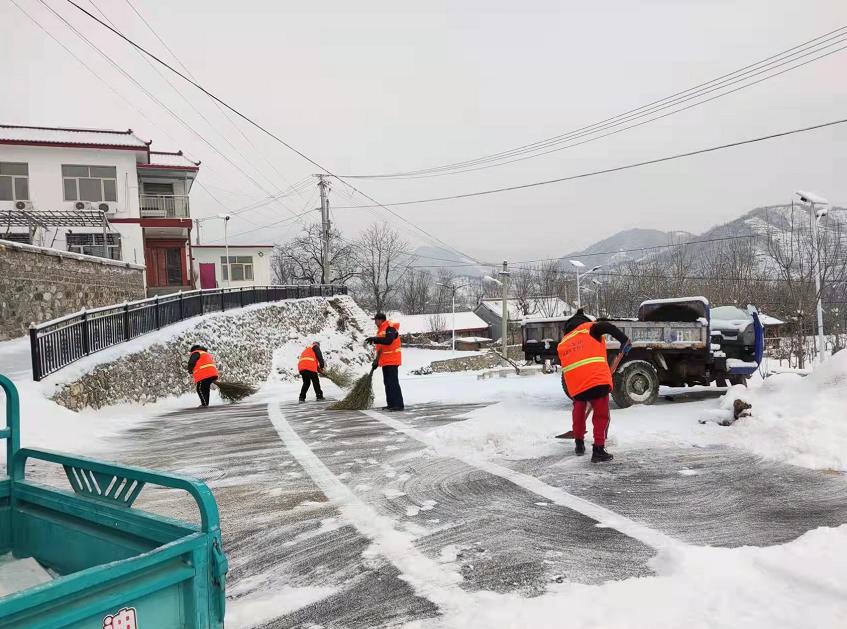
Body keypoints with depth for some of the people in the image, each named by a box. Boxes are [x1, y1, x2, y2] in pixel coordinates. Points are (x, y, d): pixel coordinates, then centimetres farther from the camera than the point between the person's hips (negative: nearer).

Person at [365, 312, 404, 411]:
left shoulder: (390, 327, -13)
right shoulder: (381, 329, 17)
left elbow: (388, 341, -29)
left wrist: (374, 339, -27)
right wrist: (377, 360, 21)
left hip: (392, 360, -10)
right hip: (385, 361, 10)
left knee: (393, 382, -11)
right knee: (387, 382, 11)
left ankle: (399, 404, -9)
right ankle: (391, 404, 16)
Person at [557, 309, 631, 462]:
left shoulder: (563, 343, 25)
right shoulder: (589, 328, 10)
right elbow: (608, 327, -10)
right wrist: (624, 341, -2)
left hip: (575, 384, 4)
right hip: (597, 380, -4)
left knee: (579, 410, 27)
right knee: (601, 415, 6)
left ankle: (579, 444, 36)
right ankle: (598, 450, 0)